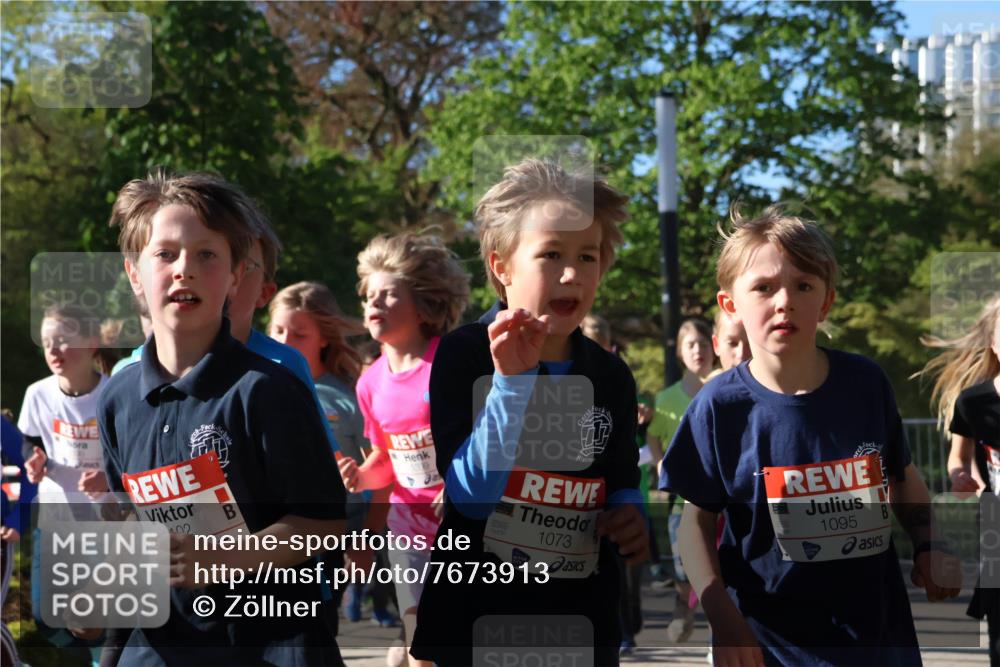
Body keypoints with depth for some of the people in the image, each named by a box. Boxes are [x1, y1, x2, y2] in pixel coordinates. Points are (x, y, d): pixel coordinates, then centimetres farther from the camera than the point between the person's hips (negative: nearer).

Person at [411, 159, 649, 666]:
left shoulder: (611, 377, 4)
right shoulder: (464, 355, -10)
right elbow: (473, 496, -19)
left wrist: (631, 518, -5)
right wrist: (513, 381, -27)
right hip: (475, 624, -4)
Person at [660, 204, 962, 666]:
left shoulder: (865, 383, -3)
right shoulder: (721, 406, -9)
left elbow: (904, 479, 12)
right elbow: (697, 521, -4)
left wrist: (929, 547, -4)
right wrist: (724, 622, -14)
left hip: (879, 627, 3)